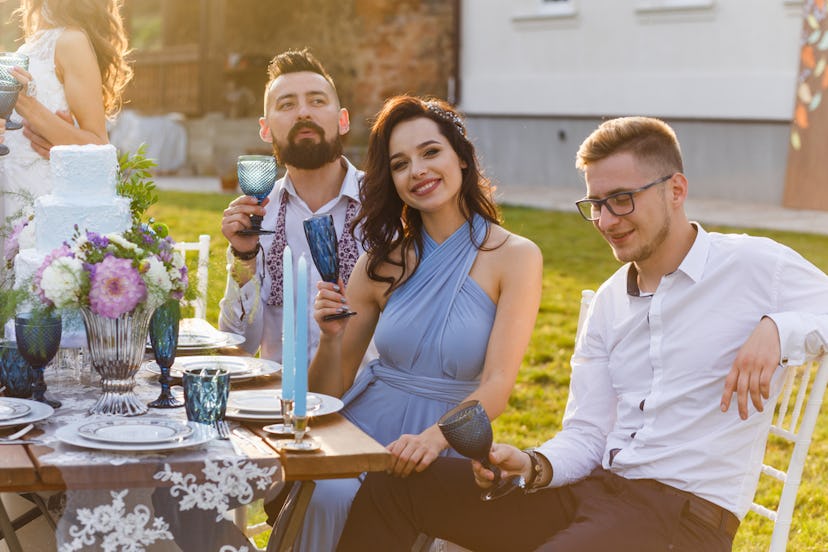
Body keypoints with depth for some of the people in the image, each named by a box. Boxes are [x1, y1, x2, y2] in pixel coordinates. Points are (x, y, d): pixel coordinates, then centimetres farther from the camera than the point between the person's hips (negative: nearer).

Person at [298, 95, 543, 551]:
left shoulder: (515, 257, -2)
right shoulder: (381, 264, 8)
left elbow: (497, 386, -11)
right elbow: (328, 393, 10)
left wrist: (434, 437, -29)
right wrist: (331, 338, -12)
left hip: (447, 441, -3)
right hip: (361, 427, 3)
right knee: (325, 497, -29)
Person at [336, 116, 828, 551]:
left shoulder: (756, 266, -4)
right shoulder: (610, 302, 16)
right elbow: (586, 437, 12)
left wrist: (778, 327, -23)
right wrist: (533, 466, -10)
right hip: (595, 485, 7)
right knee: (392, 484, 0)